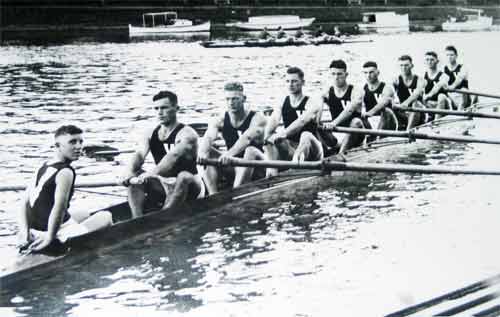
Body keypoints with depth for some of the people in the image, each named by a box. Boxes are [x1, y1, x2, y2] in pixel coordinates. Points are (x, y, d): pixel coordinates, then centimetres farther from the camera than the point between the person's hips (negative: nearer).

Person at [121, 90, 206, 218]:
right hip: (163, 185, 6)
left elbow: (174, 156, -34)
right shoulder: (150, 133, 3)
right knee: (135, 176, -14)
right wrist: (129, 173, -37)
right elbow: (139, 154, -14)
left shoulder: (187, 134, -15)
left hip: (189, 188, -6)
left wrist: (152, 174, -51)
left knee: (184, 176, -36)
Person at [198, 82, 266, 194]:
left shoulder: (257, 118, -12)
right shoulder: (220, 120, -1)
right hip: (233, 169, 4)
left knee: (250, 151, -34)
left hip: (255, 169, -4)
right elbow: (208, 137, -20)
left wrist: (229, 154, -50)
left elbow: (247, 138, -32)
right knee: (207, 153, -17)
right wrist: (203, 152, -43)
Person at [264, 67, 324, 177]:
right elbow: (270, 127, -8)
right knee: (270, 136, -19)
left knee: (306, 135, -35)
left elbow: (302, 121, -27)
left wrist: (283, 134, -43)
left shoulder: (312, 104, -6)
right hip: (290, 149, 4)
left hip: (311, 153, -4)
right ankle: (271, 176, -33)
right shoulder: (282, 104, 7)